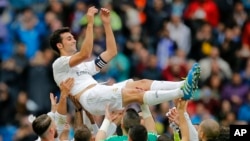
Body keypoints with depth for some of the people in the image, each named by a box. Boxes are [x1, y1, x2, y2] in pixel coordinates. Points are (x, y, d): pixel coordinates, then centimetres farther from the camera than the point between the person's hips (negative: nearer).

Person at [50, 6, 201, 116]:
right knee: (135, 93, -25)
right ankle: (181, 92, -39)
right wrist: (90, 23, -16)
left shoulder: (84, 65, 33)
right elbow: (85, 54, -13)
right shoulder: (59, 64, 6)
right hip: (91, 98, -9)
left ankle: (183, 86, -28)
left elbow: (111, 52, 29)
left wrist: (106, 23, 22)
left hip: (103, 94, 9)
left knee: (142, 83, -11)